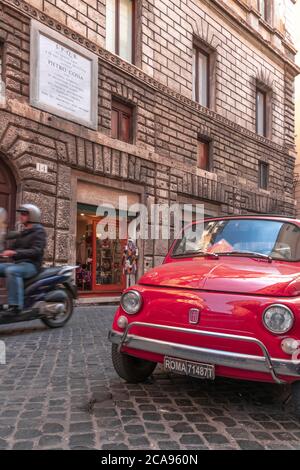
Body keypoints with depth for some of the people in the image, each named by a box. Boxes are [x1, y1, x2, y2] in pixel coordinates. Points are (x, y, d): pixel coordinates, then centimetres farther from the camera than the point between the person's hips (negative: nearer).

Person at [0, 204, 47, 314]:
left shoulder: (39, 231, -5)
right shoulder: (22, 233, 23)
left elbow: (36, 251, -19)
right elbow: (13, 248, 23)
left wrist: (15, 253, -31)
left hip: (31, 265, -9)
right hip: (18, 263, 9)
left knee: (12, 271, -36)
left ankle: (15, 305, -37)